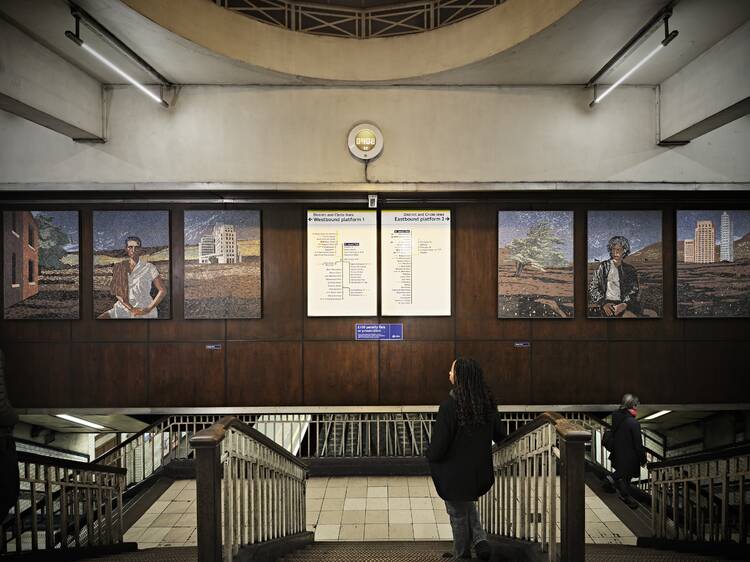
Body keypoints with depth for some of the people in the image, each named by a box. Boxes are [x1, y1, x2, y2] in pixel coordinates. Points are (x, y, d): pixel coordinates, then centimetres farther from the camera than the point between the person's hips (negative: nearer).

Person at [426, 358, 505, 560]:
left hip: (456, 472, -6)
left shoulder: (450, 405, -28)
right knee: (467, 505, 31)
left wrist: (430, 455, -1)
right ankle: (480, 541, 20)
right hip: (481, 471, 6)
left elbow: (439, 444, -23)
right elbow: (499, 434, 4)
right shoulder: (487, 401, -8)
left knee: (458, 514, 17)